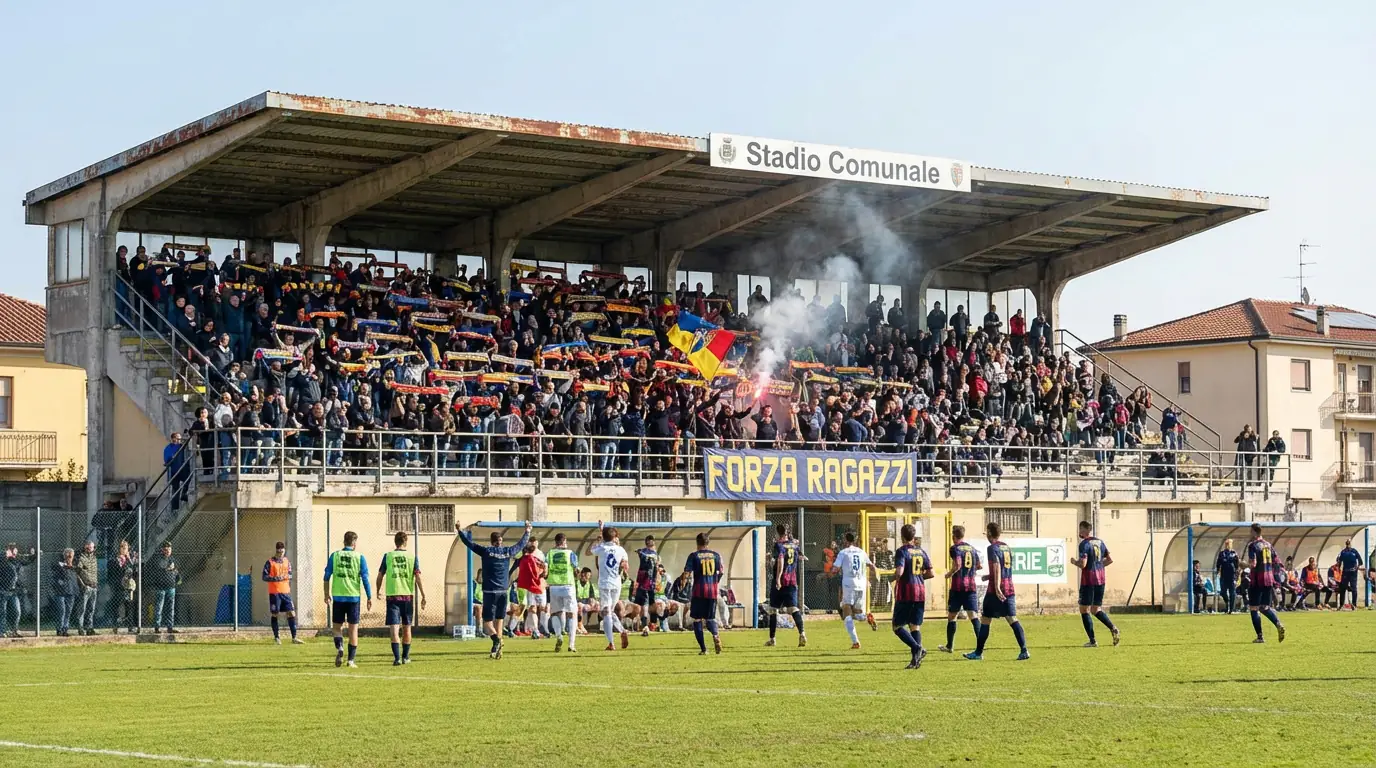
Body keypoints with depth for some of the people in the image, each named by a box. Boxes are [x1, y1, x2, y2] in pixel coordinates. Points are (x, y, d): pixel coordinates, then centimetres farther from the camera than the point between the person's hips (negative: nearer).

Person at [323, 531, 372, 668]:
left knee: (337, 626, 12)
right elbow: (365, 578, -4)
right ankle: (351, 660, 5)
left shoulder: (334, 555, 2)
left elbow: (327, 576, 4)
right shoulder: (359, 557, -1)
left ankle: (339, 648, -15)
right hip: (354, 596, -1)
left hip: (338, 596, 1)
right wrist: (369, 598, 1)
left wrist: (327, 594, 14)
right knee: (353, 628, 7)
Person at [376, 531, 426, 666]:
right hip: (408, 595, 1)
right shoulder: (413, 557, 1)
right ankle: (405, 657, 25)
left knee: (394, 628, -5)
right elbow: (418, 577, -5)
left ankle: (397, 658, -18)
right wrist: (423, 596, -2)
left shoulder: (387, 556, 2)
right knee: (406, 628, 15)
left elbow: (380, 575, 5)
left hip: (392, 595, -1)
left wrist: (379, 591, 22)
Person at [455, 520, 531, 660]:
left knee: (487, 622, 0)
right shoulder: (508, 552, 5)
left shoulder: (486, 551, -4)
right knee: (499, 621, 10)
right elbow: (521, 544, 21)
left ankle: (496, 639, -28)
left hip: (490, 592, -3)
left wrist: (460, 531, 13)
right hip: (503, 592, 3)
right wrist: (527, 532, 37)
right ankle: (498, 651, 5)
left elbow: (469, 543, 1)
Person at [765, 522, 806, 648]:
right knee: (793, 608, -2)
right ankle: (802, 633, -23)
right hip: (792, 581, 4)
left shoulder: (779, 545, -9)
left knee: (773, 609, 8)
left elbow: (780, 560, -25)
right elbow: (801, 557, 28)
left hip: (780, 582, -4)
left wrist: (778, 578, -31)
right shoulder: (795, 545, 9)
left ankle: (772, 638, 12)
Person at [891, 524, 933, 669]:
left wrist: (894, 578, 0)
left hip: (905, 593, -6)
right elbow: (930, 573, 6)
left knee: (898, 626, 1)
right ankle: (916, 660, 0)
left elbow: (899, 571, -21)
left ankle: (917, 648, -20)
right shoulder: (922, 552, 9)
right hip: (920, 593, 6)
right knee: (915, 626, 9)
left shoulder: (902, 551, -8)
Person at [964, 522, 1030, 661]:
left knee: (985, 620, 4)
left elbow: (997, 567, -20)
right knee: (1012, 619, 1)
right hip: (1009, 589, 7)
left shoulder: (992, 548, -8)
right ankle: (1024, 651, -13)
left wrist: (997, 587, -28)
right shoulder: (1007, 547, 15)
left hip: (996, 591, -7)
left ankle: (978, 652, 11)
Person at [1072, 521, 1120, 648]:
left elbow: (1082, 564, -21)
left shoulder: (1084, 544, -13)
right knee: (1096, 609, 15)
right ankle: (1113, 629, -8)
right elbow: (1110, 560, 16)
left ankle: (1092, 641, -2)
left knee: (1084, 610, 3)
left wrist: (1074, 562, -1)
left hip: (1088, 581, -7)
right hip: (1100, 580, 7)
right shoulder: (1100, 542, 11)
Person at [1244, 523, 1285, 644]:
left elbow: (1253, 564, -19)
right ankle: (1279, 625, -12)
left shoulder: (1253, 545, -10)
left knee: (1254, 608, 3)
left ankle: (1260, 636, -1)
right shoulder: (1268, 545, 12)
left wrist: (1244, 565, 1)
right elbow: (1276, 563, 14)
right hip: (1269, 580, 6)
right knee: (1265, 607, 14)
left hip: (1257, 581, -6)